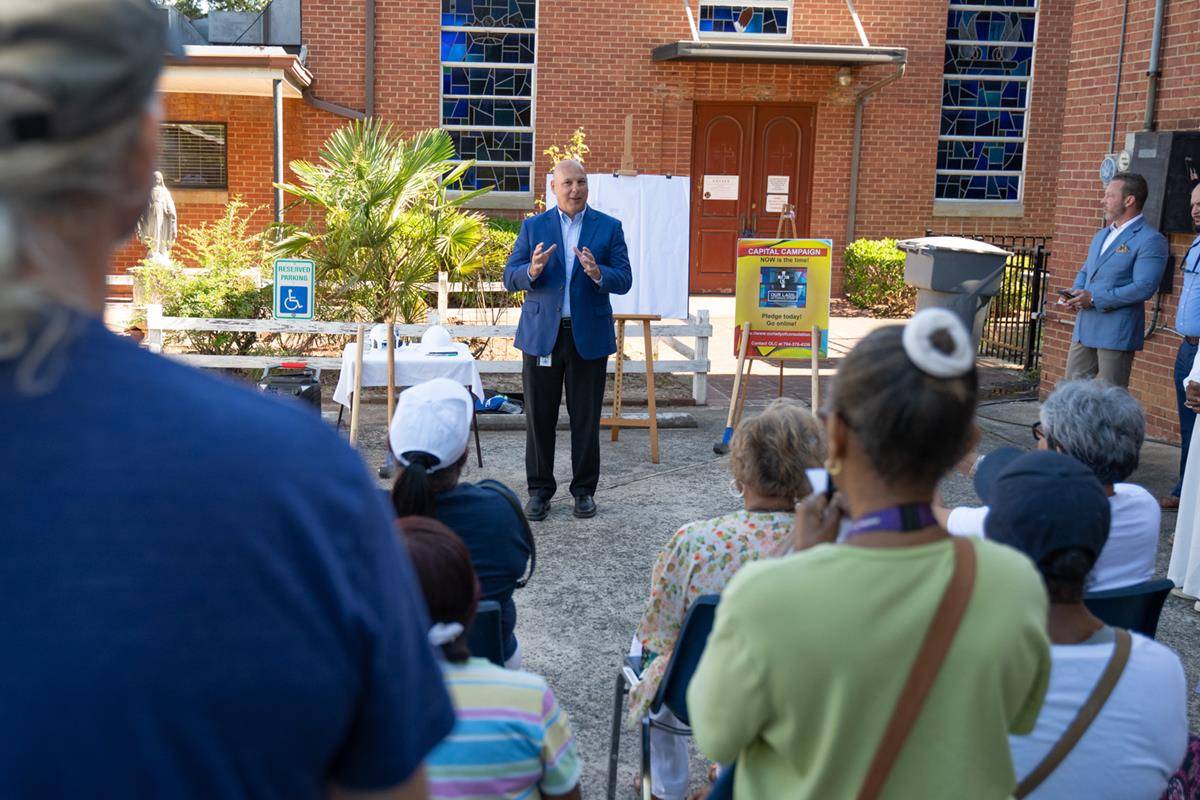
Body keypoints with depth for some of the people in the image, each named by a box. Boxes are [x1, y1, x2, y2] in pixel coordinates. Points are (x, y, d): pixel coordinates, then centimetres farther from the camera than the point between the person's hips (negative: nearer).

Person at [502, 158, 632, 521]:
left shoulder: (609, 228, 4)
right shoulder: (533, 227, 6)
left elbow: (624, 280, -3)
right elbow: (510, 278, 1)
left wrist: (598, 274, -23)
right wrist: (532, 270, -21)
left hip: (589, 336, 0)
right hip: (542, 334, 1)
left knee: (586, 419, 6)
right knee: (539, 417, 6)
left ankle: (584, 490, 19)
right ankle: (539, 490, 18)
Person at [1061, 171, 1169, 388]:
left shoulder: (1151, 240, -10)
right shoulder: (1101, 235, 19)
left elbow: (1144, 287, -19)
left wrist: (1095, 299, -19)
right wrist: (1075, 293, 2)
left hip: (1117, 333, -8)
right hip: (1084, 329, 8)